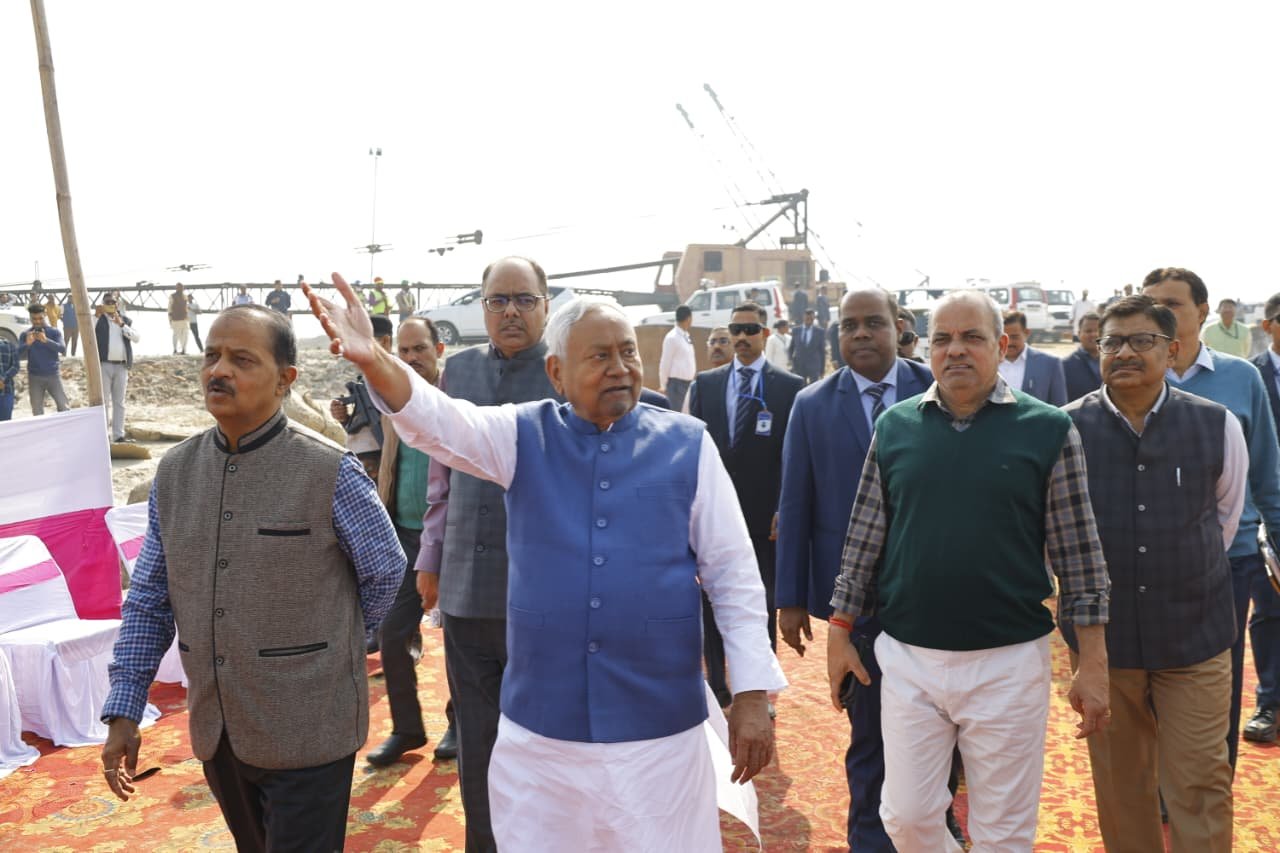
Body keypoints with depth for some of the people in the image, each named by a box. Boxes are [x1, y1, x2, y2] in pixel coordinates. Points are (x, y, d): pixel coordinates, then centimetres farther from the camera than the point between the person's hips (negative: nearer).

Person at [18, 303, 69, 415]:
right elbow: (19, 355, -8)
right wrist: (27, 344, -29)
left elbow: (62, 349, -14)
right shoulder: (25, 335, 3)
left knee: (63, 407, -3)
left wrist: (46, 340, -31)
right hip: (35, 377, 1)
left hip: (53, 375, -1)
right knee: (37, 411, 5)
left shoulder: (54, 332, 1)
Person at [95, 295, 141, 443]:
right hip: (104, 365, -3)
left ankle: (118, 435, 9)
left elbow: (136, 338, -2)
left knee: (119, 403, 5)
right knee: (103, 401, -3)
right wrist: (97, 316, -19)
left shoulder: (126, 320, 13)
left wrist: (121, 324, -13)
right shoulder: (98, 320, 5)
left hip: (121, 366, 3)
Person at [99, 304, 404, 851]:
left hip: (306, 732, -5)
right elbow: (148, 602, 6)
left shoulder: (330, 473, -15)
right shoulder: (174, 473, 1)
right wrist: (123, 711, 4)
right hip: (215, 731, 5)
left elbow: (386, 572, -2)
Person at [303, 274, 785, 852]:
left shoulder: (687, 445, -3)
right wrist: (373, 361, -35)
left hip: (660, 728, -1)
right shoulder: (524, 437, 1)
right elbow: (438, 421, -15)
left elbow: (732, 573, -1)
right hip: (539, 726, 2)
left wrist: (752, 693, -4)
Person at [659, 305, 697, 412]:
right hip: (676, 383, -8)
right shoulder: (672, 337, -12)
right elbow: (665, 363, -10)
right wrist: (663, 385, -7)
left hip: (688, 383, 8)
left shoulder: (686, 336, 13)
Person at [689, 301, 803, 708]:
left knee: (762, 608, 9)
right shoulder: (704, 384, 6)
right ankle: (716, 686, 26)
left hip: (765, 519, -2)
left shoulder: (790, 388, -2)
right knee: (712, 604, 11)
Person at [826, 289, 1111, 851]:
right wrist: (840, 630, 7)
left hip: (1008, 660, -2)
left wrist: (1092, 663, -2)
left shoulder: (1047, 429, -4)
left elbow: (1078, 552, -1)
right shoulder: (894, 426, 3)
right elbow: (864, 538, 7)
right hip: (907, 658, 2)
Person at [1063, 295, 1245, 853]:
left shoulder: (1218, 426, -5)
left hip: (1196, 638, 0)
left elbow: (1225, 515, 13)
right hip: (1102, 638, 0)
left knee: (1199, 785, 6)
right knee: (1120, 784, 14)